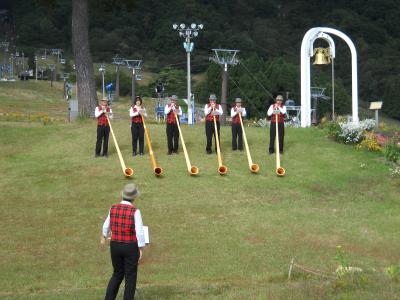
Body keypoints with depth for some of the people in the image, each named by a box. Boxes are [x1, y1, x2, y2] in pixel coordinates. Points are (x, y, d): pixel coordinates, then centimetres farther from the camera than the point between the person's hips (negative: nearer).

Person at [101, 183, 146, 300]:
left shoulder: (113, 208, -3)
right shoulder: (135, 211, -18)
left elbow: (107, 225, 13)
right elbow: (139, 232, -19)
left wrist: (104, 236, 33)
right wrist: (141, 249, -9)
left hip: (115, 246, 4)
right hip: (131, 247, -4)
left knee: (117, 274, 20)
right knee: (130, 277, 7)